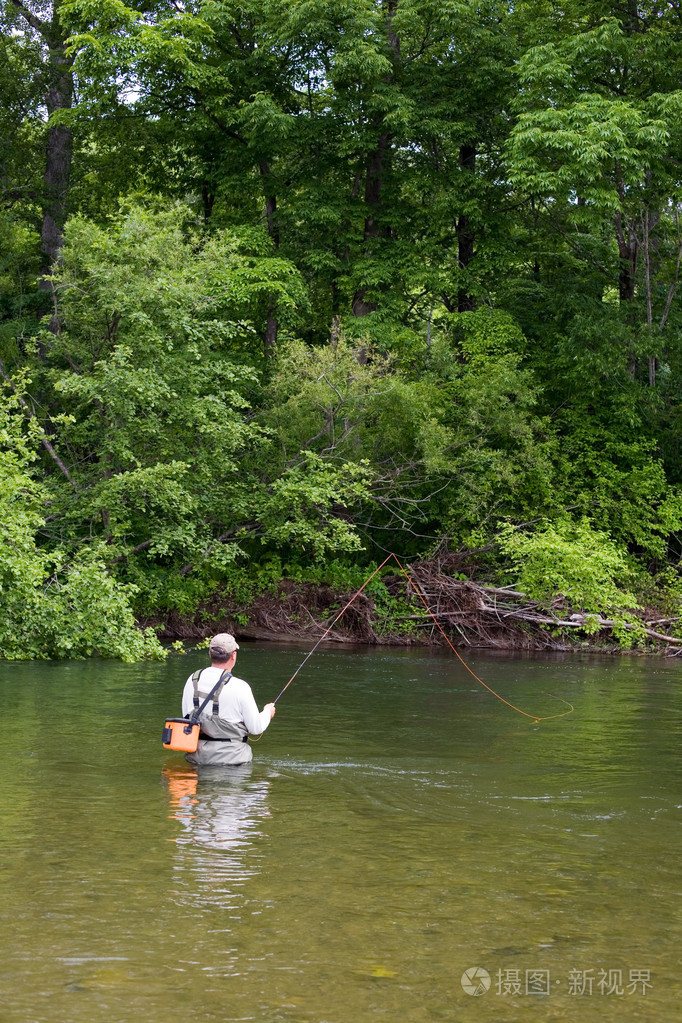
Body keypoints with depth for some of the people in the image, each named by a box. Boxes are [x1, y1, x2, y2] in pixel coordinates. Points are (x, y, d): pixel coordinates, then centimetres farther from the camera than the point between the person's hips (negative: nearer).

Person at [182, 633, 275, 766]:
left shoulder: (192, 680, 3)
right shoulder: (239, 687, -13)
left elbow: (186, 716, 13)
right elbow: (256, 728, -5)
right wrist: (268, 712, 15)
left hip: (196, 756, 5)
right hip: (228, 758, -5)